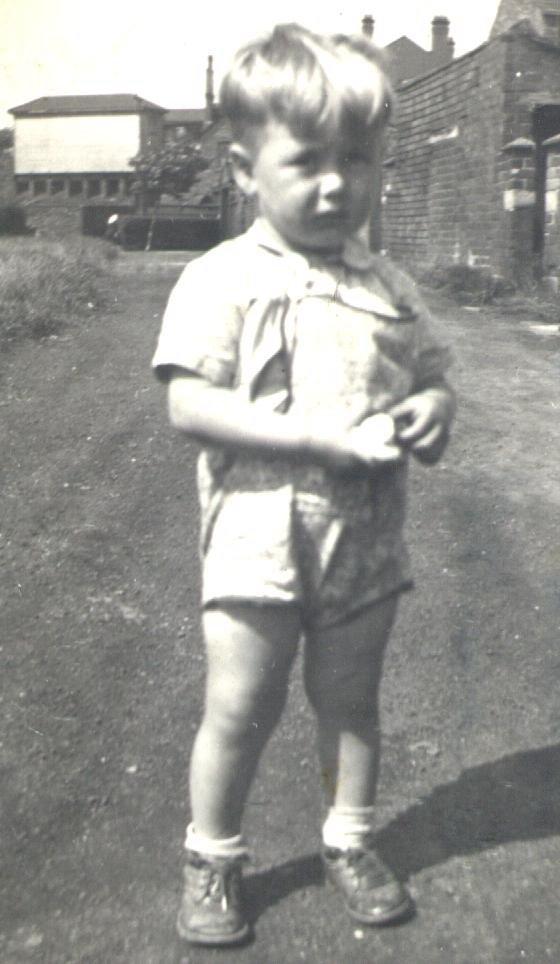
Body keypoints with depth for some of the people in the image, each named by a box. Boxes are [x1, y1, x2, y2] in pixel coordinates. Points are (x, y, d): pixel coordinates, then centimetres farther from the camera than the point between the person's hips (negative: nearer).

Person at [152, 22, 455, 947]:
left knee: (351, 701, 17)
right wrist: (324, 436, -25)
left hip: (367, 540, 4)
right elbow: (188, 404, -19)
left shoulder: (387, 285, 5)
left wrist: (432, 408, -11)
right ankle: (211, 860, 28)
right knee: (240, 708, 6)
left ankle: (350, 842, 38)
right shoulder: (222, 279, -11)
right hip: (259, 536, -4)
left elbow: (431, 377, 15)